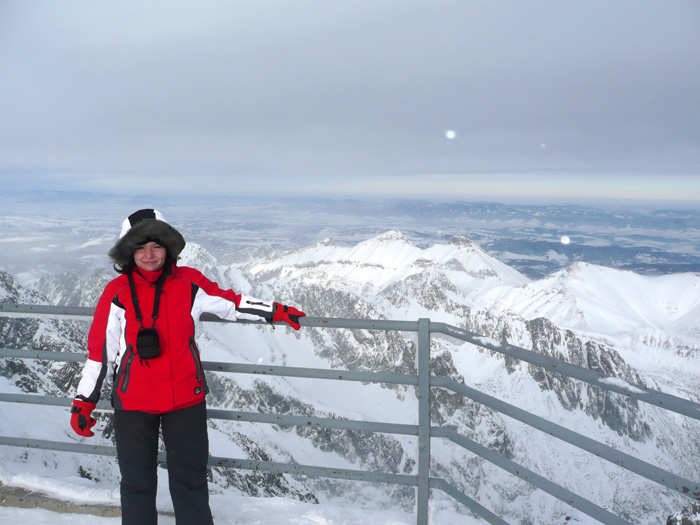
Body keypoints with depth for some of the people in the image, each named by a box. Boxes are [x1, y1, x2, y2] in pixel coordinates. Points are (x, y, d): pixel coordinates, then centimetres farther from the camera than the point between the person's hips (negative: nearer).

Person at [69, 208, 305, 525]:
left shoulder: (189, 282, -3)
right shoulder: (117, 293, -6)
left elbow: (229, 303, 10)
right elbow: (99, 351, -3)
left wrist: (275, 312, 12)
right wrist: (83, 403, -1)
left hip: (185, 399, 1)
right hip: (133, 403, -1)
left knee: (190, 480, 12)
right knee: (136, 483, 13)